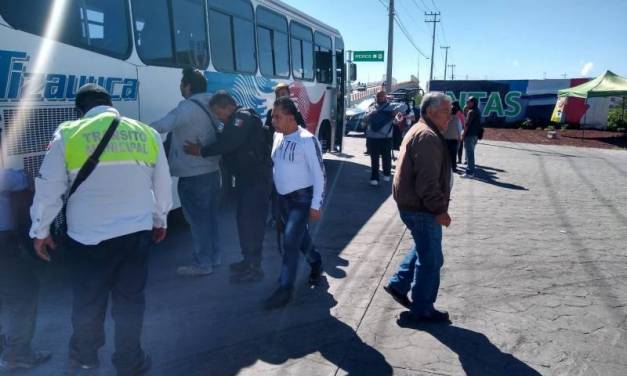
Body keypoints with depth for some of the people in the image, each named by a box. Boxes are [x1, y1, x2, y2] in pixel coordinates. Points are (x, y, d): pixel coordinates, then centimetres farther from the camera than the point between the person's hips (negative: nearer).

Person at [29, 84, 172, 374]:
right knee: (130, 299, 14)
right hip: (136, 232, 1)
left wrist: (40, 230, 13)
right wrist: (160, 220, 24)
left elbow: (49, 188, 0)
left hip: (88, 236, -1)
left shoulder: (68, 135, -4)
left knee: (88, 300, 18)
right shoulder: (147, 133, 3)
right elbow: (162, 185, 10)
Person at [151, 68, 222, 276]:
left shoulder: (188, 107, -17)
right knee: (211, 215, 16)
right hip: (212, 170, 9)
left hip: (193, 174, -9)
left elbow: (163, 125, -32)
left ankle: (202, 263, 8)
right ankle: (215, 256, 27)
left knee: (197, 218, 0)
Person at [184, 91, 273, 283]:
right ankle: (249, 260, 28)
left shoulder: (243, 117, -15)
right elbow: (224, 142, 18)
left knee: (251, 221, -9)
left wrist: (202, 151, -19)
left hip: (257, 178, -11)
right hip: (246, 177, 11)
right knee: (244, 219, 16)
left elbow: (228, 144, -25)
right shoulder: (235, 120, 18)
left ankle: (254, 268, -2)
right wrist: (203, 149, 6)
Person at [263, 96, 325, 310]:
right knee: (300, 237, 20)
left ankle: (285, 290, 0)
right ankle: (316, 263, 45)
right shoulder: (277, 137, 3)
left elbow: (319, 175, -16)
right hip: (283, 198, 7)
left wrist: (316, 205, -17)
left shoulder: (307, 140, -17)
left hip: (302, 198, -7)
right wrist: (275, 194, 11)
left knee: (290, 241, -10)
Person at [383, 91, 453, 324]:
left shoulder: (419, 131, 15)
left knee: (423, 249, 25)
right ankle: (422, 309, 15)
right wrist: (440, 209, -20)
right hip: (421, 208, -10)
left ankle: (398, 284, 30)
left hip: (412, 204, 10)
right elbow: (428, 180, -27)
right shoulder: (428, 137, -20)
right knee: (430, 259, 2)